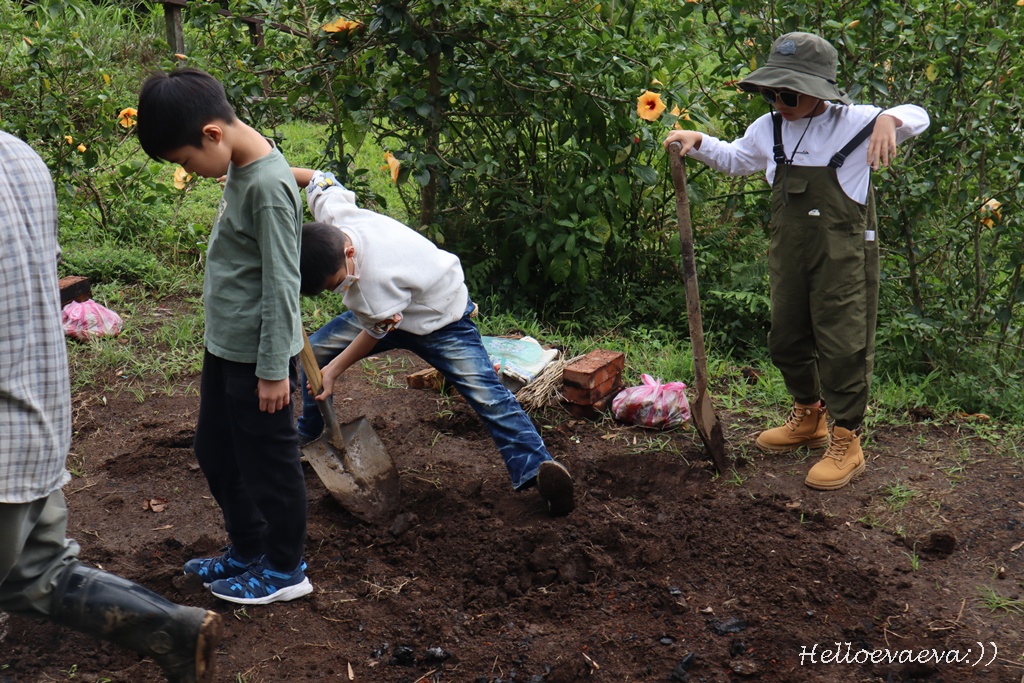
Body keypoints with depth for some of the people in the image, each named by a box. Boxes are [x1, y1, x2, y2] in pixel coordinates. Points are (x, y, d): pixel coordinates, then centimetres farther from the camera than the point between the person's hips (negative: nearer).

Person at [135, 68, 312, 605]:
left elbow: (281, 284, -22)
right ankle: (247, 550, 37)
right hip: (225, 345, 10)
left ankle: (285, 570, 22)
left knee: (268, 462, 6)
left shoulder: (268, 186, -23)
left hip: (257, 355, -10)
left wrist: (274, 368, -19)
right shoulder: (240, 167, 5)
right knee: (216, 454, 20)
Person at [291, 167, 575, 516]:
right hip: (381, 308, 8)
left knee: (484, 392, -19)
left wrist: (333, 370, -16)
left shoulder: (377, 275, -44)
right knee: (313, 351, 6)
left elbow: (376, 331, -26)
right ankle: (308, 436, 27)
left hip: (439, 318, -8)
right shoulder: (329, 211, -25)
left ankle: (535, 466, -21)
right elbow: (320, 179, -2)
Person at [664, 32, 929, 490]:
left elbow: (917, 117, -11)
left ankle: (846, 441, 9)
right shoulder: (769, 129, 5)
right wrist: (699, 142, 5)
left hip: (843, 257, -6)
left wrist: (890, 119, -34)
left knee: (843, 345, -3)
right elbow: (735, 160, 23)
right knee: (786, 341, 16)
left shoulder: (854, 122, -11)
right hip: (789, 256, 6)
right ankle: (809, 418, 39)